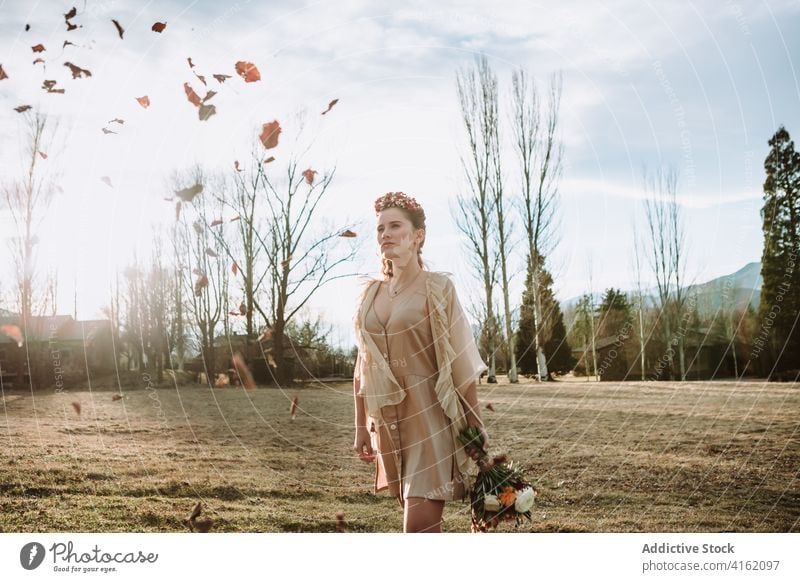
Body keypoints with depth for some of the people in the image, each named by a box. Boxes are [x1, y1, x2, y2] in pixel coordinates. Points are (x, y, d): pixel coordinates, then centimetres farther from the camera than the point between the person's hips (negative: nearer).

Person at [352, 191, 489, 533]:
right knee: (421, 522, 15)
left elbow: (462, 362, -7)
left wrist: (476, 423, -8)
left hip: (431, 418, -5)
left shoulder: (437, 288, -5)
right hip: (389, 422, 5)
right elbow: (364, 367, 12)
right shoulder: (369, 293, 9)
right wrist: (361, 426, 11)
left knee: (419, 525, -11)